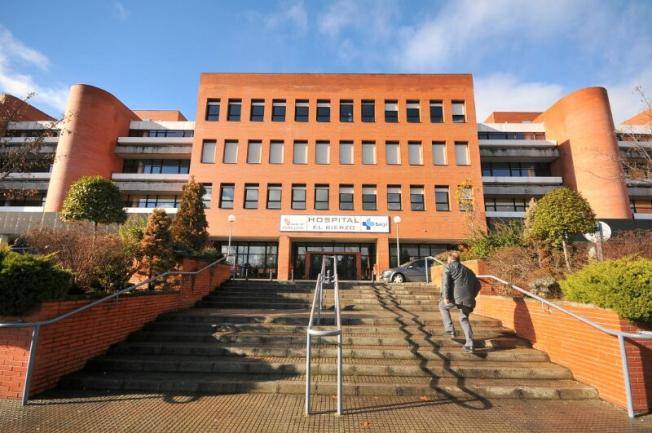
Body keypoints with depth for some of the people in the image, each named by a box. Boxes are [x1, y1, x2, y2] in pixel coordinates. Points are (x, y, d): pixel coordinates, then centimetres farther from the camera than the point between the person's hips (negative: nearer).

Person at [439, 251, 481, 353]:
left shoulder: (448, 266, 9)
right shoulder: (468, 270, 29)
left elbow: (445, 281, -6)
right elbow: (477, 285, 27)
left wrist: (445, 297, -10)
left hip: (455, 296, -5)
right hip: (468, 299, 5)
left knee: (443, 306, 24)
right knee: (464, 319, 22)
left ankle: (450, 329, 16)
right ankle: (469, 345, 16)